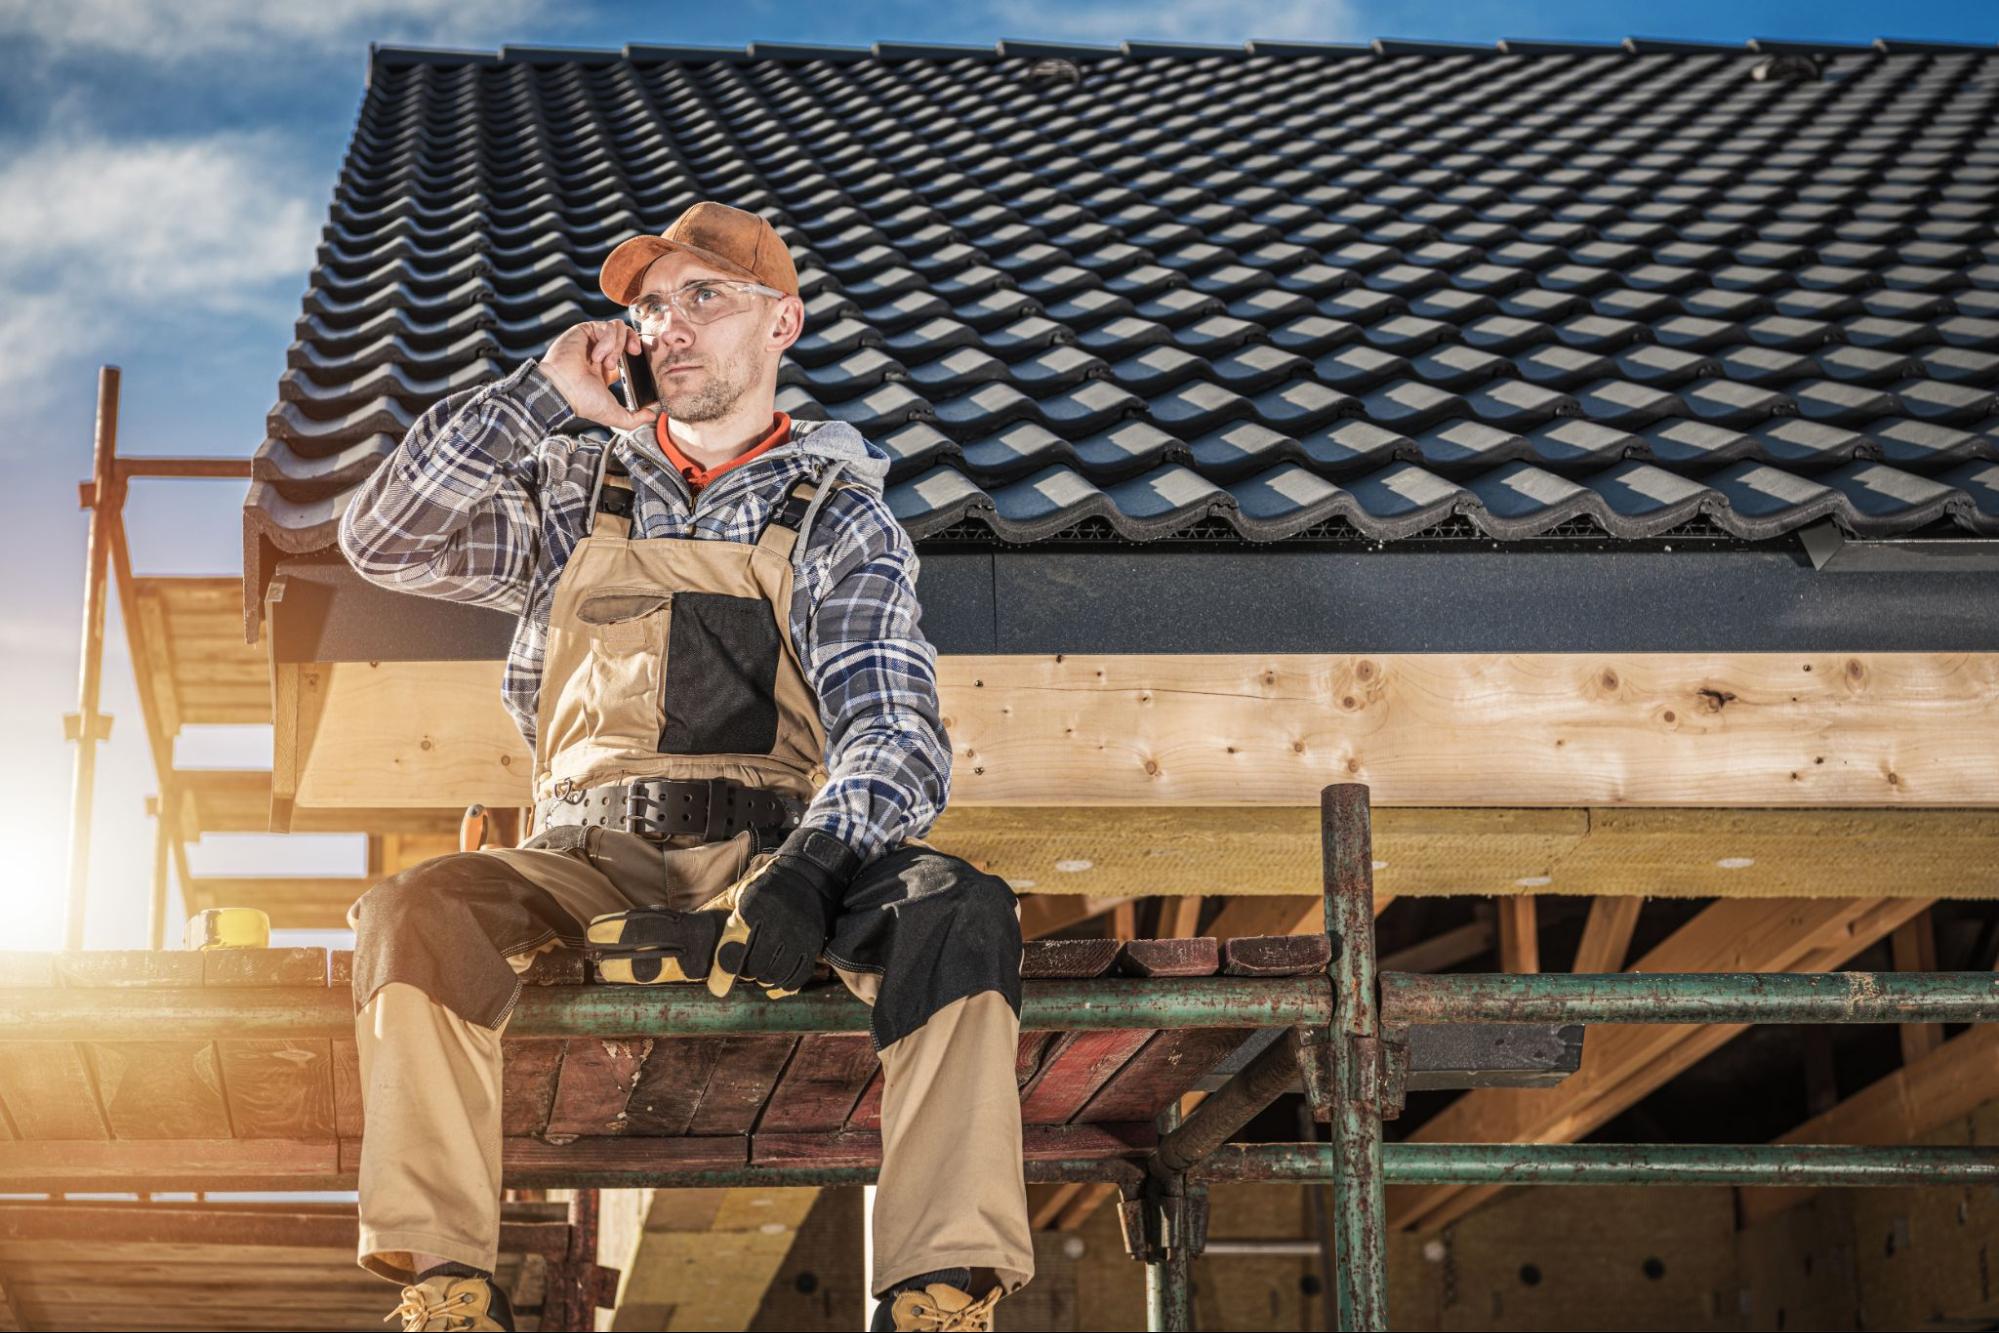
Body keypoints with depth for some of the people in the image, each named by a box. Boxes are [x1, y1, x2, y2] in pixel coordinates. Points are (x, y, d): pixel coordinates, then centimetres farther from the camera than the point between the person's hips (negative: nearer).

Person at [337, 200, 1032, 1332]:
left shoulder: (841, 519, 13)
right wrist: (541, 394, 4)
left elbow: (894, 735, -3)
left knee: (959, 914, -32)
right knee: (418, 914, -29)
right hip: (597, 859, 1)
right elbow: (384, 540, 8)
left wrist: (808, 869, -24)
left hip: (776, 850, -1)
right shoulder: (574, 495, 21)